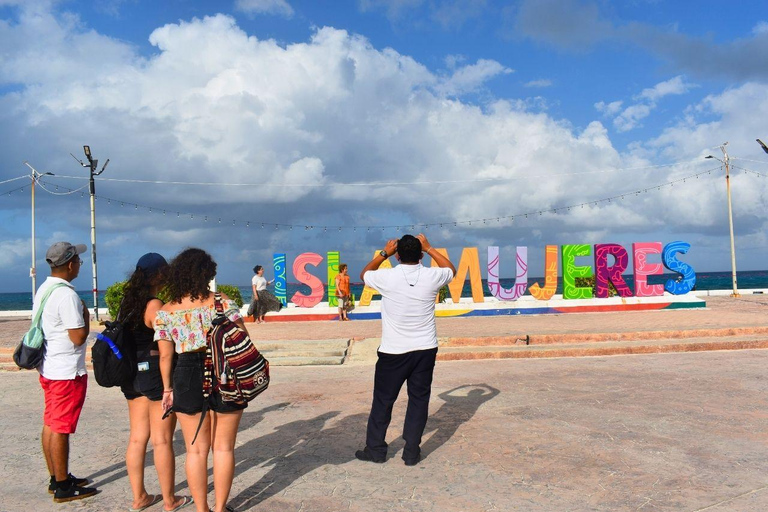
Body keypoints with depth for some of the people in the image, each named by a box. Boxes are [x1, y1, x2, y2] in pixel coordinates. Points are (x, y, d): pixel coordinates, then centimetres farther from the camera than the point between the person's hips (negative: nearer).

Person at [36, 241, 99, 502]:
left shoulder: (43, 290, 9)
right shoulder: (66, 295, -21)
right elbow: (79, 337, -21)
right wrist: (86, 313, -7)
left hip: (48, 368, 10)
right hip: (67, 372, -10)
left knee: (50, 425, 16)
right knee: (61, 428, -1)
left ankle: (57, 479, 28)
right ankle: (63, 487, 10)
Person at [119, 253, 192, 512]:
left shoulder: (129, 302, 9)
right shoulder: (155, 305, -16)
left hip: (132, 374, 8)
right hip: (156, 372, -8)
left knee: (137, 437, 14)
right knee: (162, 440, 2)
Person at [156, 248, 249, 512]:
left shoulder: (165, 312, 0)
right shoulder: (222, 302, -7)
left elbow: (165, 355, 3)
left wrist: (167, 388, 14)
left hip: (187, 379, 2)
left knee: (196, 450, 13)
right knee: (223, 447, 11)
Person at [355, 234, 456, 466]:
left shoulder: (386, 277, -11)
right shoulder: (432, 277, -7)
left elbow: (364, 274, 13)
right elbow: (452, 269, 18)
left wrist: (384, 253, 13)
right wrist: (429, 248, 18)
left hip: (393, 351, -1)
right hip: (425, 349, 2)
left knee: (383, 400, 12)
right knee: (419, 399, 11)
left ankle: (375, 449, 22)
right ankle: (412, 452, 16)